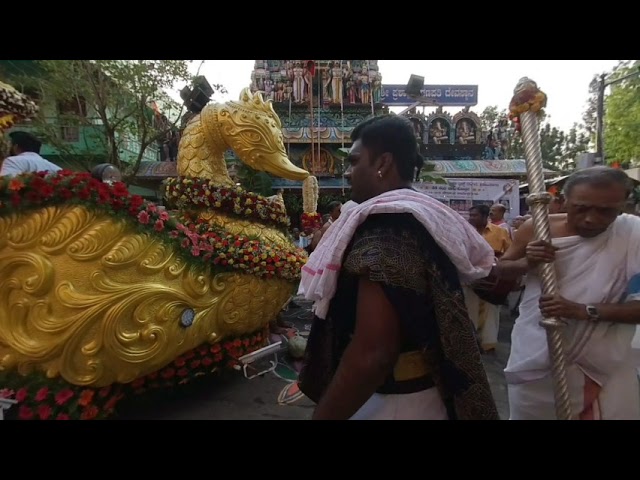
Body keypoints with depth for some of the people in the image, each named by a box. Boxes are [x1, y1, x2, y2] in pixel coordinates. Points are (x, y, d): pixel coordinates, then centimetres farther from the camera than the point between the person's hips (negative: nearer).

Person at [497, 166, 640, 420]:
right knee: (527, 413, 17)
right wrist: (526, 263, -17)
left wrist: (583, 311, -30)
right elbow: (501, 267, 4)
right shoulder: (535, 230, -9)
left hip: (604, 365, -1)